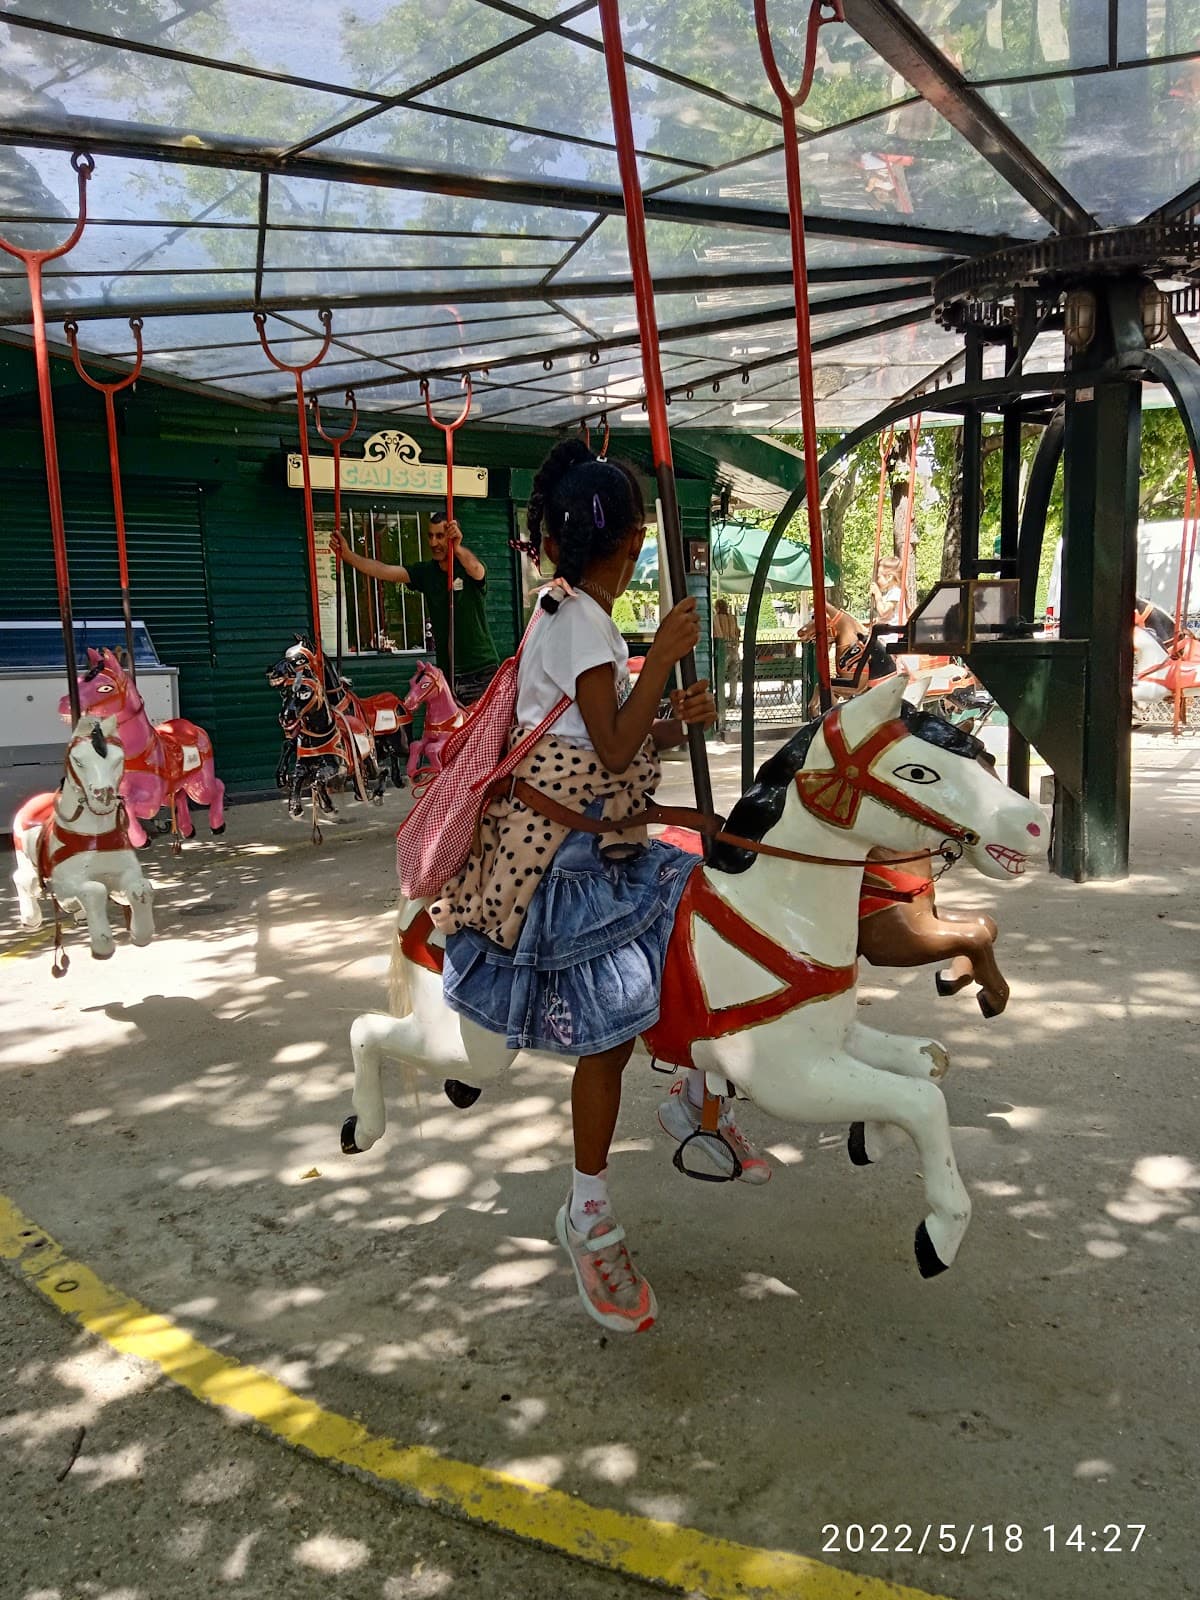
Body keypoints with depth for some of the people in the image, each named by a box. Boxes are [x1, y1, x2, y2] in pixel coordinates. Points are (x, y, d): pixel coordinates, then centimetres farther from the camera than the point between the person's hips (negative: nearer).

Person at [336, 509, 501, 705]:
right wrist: (349, 555, -14)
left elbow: (476, 569, -29)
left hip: (482, 669, -4)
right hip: (448, 672, 4)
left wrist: (458, 549, -50)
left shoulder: (467, 568, -5)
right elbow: (386, 571, -2)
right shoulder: (426, 572, 8)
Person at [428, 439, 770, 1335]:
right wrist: (665, 658, -15)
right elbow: (614, 754, -19)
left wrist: (679, 722, 1)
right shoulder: (582, 623, -14)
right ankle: (591, 1218, 11)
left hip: (603, 842, 10)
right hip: (563, 852, -10)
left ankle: (698, 1095, 25)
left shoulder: (576, 617, 15)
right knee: (612, 1026, -6)